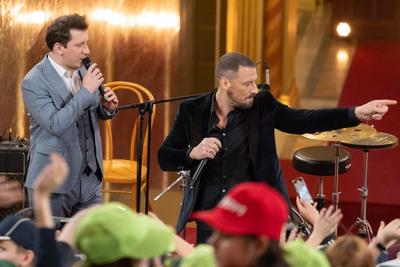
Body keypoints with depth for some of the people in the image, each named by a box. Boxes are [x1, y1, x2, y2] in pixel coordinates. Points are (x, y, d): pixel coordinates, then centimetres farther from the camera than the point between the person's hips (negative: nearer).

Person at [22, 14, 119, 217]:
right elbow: (56, 125, -25)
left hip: (89, 178, 6)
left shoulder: (82, 71, 6)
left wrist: (108, 108, -4)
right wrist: (86, 91, -22)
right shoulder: (34, 82, -15)